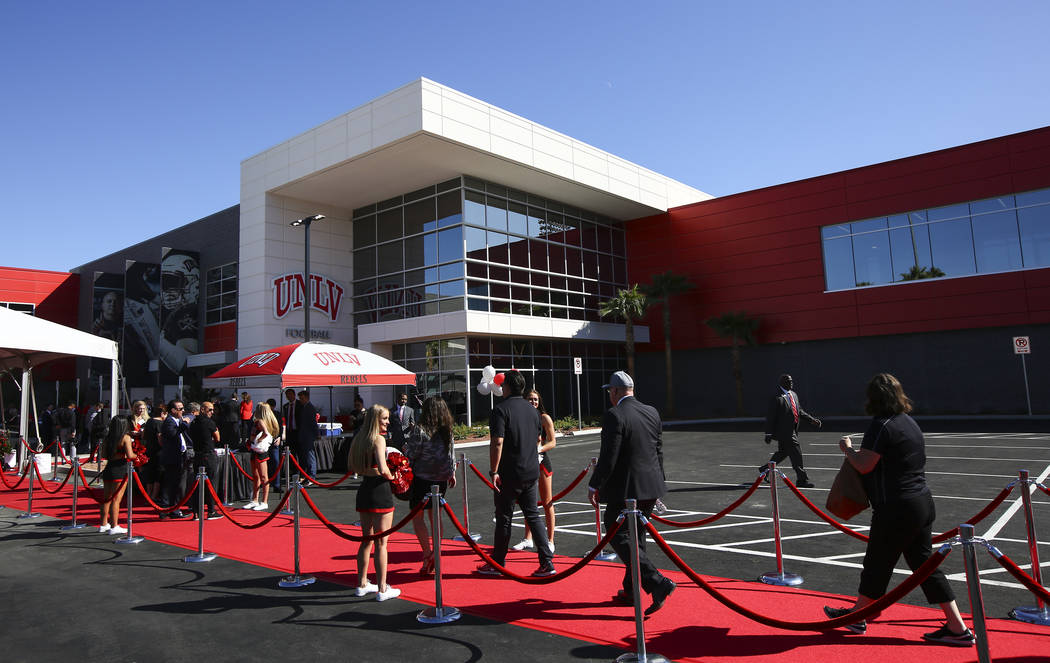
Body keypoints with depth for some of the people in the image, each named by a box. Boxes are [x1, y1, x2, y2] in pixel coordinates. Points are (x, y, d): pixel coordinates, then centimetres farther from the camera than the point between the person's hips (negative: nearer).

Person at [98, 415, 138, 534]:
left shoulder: (108, 438, 6)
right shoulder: (126, 437, -10)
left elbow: (103, 455, 8)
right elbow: (130, 455, -17)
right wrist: (137, 456, 3)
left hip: (108, 469, 6)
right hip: (120, 470, -6)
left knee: (106, 498, 15)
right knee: (116, 499, -2)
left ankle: (104, 524, 25)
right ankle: (114, 526, 2)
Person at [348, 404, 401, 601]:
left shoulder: (359, 438, 9)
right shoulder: (379, 439, -15)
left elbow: (354, 466, 14)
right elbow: (382, 469, -23)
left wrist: (367, 471, 10)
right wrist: (392, 477, -6)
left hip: (364, 490, 8)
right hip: (380, 491, -8)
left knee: (367, 539, 19)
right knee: (381, 542, 2)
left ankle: (362, 584, 28)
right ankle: (382, 589, 9)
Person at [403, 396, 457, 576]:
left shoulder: (420, 430, -15)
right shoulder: (447, 431, 2)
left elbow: (411, 454, -12)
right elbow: (451, 456, 10)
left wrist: (405, 448, 9)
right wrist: (452, 474, 22)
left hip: (422, 478, -6)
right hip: (441, 478, 6)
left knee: (417, 517, 3)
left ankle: (427, 555, -6)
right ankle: (436, 552, 18)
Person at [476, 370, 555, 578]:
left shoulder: (501, 409, -12)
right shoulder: (533, 410, 9)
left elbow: (497, 442, -20)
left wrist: (494, 471, -17)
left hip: (509, 474, -6)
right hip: (532, 472, 6)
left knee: (504, 518, 5)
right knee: (533, 515, 12)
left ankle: (497, 564, 18)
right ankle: (547, 562, 8)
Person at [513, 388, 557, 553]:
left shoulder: (544, 418, -5)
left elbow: (552, 442, -7)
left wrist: (539, 449, -22)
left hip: (542, 462, -4)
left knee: (547, 503, 1)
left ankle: (550, 541, 8)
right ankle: (528, 539, 25)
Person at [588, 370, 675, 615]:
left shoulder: (614, 416, -16)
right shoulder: (652, 412, 7)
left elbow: (608, 458, -18)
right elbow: (659, 451, 14)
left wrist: (594, 486, -7)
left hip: (625, 489, -8)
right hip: (650, 487, 8)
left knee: (618, 536, 1)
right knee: (636, 536, 17)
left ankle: (658, 584, -8)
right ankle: (631, 591, 28)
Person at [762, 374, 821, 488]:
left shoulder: (794, 395, 11)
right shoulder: (777, 398, -16)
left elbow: (800, 410, 21)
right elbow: (770, 417, -16)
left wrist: (812, 420, 10)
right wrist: (769, 434, -16)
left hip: (792, 430, 9)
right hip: (784, 431, -9)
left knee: (782, 452, 20)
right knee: (796, 453, -7)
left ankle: (765, 469, 37)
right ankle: (802, 480, 2)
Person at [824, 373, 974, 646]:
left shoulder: (882, 426, -18)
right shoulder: (909, 421, 11)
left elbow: (864, 465, -19)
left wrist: (848, 448, -1)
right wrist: (858, 450, 15)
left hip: (897, 508, -9)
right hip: (922, 502, 9)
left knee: (877, 563, 7)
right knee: (924, 564, 15)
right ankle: (958, 628, 17)